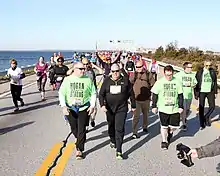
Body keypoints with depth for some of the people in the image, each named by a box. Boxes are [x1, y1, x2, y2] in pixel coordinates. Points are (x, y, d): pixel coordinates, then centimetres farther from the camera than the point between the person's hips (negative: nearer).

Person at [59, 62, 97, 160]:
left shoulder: (88, 80, -1)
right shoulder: (67, 80, 0)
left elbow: (93, 93, 5)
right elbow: (61, 93, 0)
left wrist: (92, 105, -6)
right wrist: (63, 106, -12)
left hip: (84, 108, -1)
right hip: (70, 108, 2)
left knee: (81, 130, -2)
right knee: (74, 129, 17)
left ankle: (79, 150, 8)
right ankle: (79, 139, 46)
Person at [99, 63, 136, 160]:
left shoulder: (125, 80, -3)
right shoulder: (107, 81, 0)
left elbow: (131, 94, 6)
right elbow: (101, 94, -1)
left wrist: (133, 105, 10)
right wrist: (102, 105, -15)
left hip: (121, 109, -3)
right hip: (109, 108, 3)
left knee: (119, 129, -10)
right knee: (111, 126, 20)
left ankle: (119, 151, -6)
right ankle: (113, 141, 48)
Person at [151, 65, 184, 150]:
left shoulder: (177, 82, 0)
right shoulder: (159, 82, -5)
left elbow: (180, 95, 6)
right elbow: (155, 95, 1)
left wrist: (181, 106, 3)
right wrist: (154, 106, 0)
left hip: (175, 109, 2)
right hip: (163, 109, -2)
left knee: (174, 126, 6)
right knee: (164, 126, 1)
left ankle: (170, 133, 40)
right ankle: (164, 141, 22)